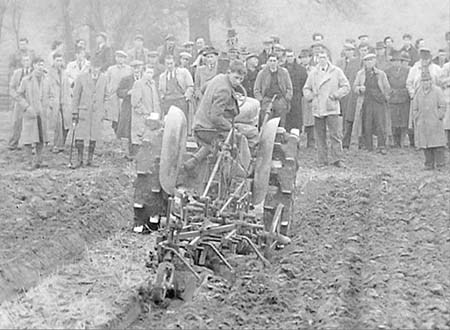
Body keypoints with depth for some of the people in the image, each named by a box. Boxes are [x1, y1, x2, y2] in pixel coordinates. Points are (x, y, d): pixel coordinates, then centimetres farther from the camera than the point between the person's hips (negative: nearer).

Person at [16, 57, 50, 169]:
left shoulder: (45, 80, 6)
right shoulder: (26, 80, -7)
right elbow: (19, 96, -4)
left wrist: (45, 109, 10)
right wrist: (27, 108, -14)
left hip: (42, 114, 4)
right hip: (30, 114, -4)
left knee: (41, 138, 7)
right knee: (29, 139, -4)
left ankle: (38, 161, 17)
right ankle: (30, 162, 3)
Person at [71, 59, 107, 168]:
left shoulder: (103, 78, 5)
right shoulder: (81, 78, -3)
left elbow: (105, 95, 15)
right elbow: (76, 95, -1)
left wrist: (104, 110, 13)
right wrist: (74, 112, -4)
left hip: (97, 112, 2)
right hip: (83, 111, -2)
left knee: (94, 137, 4)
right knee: (80, 137, -5)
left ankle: (90, 160, 14)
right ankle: (80, 160, 4)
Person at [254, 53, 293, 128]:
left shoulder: (284, 72, 12)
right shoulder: (261, 73, 10)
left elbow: (289, 88, 15)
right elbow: (256, 90, 11)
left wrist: (287, 99, 4)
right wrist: (260, 101, 0)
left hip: (281, 101, 1)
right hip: (267, 101, -1)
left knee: (281, 127, -3)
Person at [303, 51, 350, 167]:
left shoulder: (337, 72, 6)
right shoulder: (313, 73, 13)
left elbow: (346, 87, 6)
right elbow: (306, 89, 20)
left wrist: (335, 95, -6)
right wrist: (311, 97, 1)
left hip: (332, 108, -2)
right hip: (317, 109, 2)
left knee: (335, 135, -7)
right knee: (320, 136, 3)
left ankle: (337, 159, -2)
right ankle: (322, 160, 8)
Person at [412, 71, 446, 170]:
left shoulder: (437, 91, 0)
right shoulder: (419, 92, 11)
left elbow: (442, 106, -1)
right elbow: (415, 107, 16)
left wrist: (439, 118, -8)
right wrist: (416, 120, 9)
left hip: (434, 123, -3)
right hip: (422, 124, 4)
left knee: (438, 143, -3)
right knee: (425, 144, 2)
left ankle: (440, 164, 3)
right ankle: (429, 164, 9)